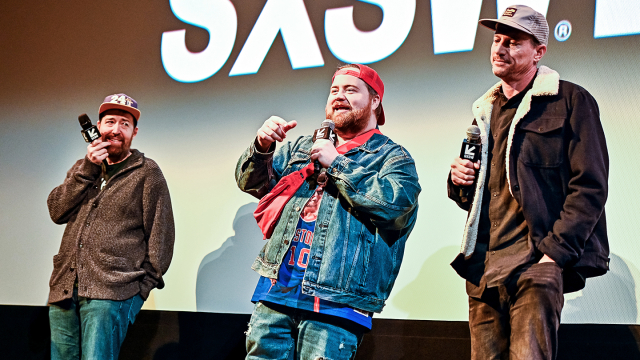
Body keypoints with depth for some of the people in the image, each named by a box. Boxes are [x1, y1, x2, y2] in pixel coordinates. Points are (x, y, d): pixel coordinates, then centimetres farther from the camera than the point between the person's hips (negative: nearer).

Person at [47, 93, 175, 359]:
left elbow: (161, 233, 0)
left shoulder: (147, 172, 3)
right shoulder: (83, 168, 19)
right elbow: (57, 211, 5)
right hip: (64, 290, 5)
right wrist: (88, 168, -4)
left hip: (111, 293, -5)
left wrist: (145, 284, -4)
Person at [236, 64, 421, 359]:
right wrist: (262, 146, -5)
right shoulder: (301, 147, 21)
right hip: (275, 290, 4)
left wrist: (337, 163, -10)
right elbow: (251, 182, 15)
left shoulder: (392, 157, 7)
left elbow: (395, 203, -14)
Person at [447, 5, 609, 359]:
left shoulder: (570, 100, 2)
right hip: (483, 267, 6)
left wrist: (555, 252, -13)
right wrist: (459, 181, 3)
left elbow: (589, 187, -5)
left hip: (536, 262, -6)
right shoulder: (485, 111, 21)